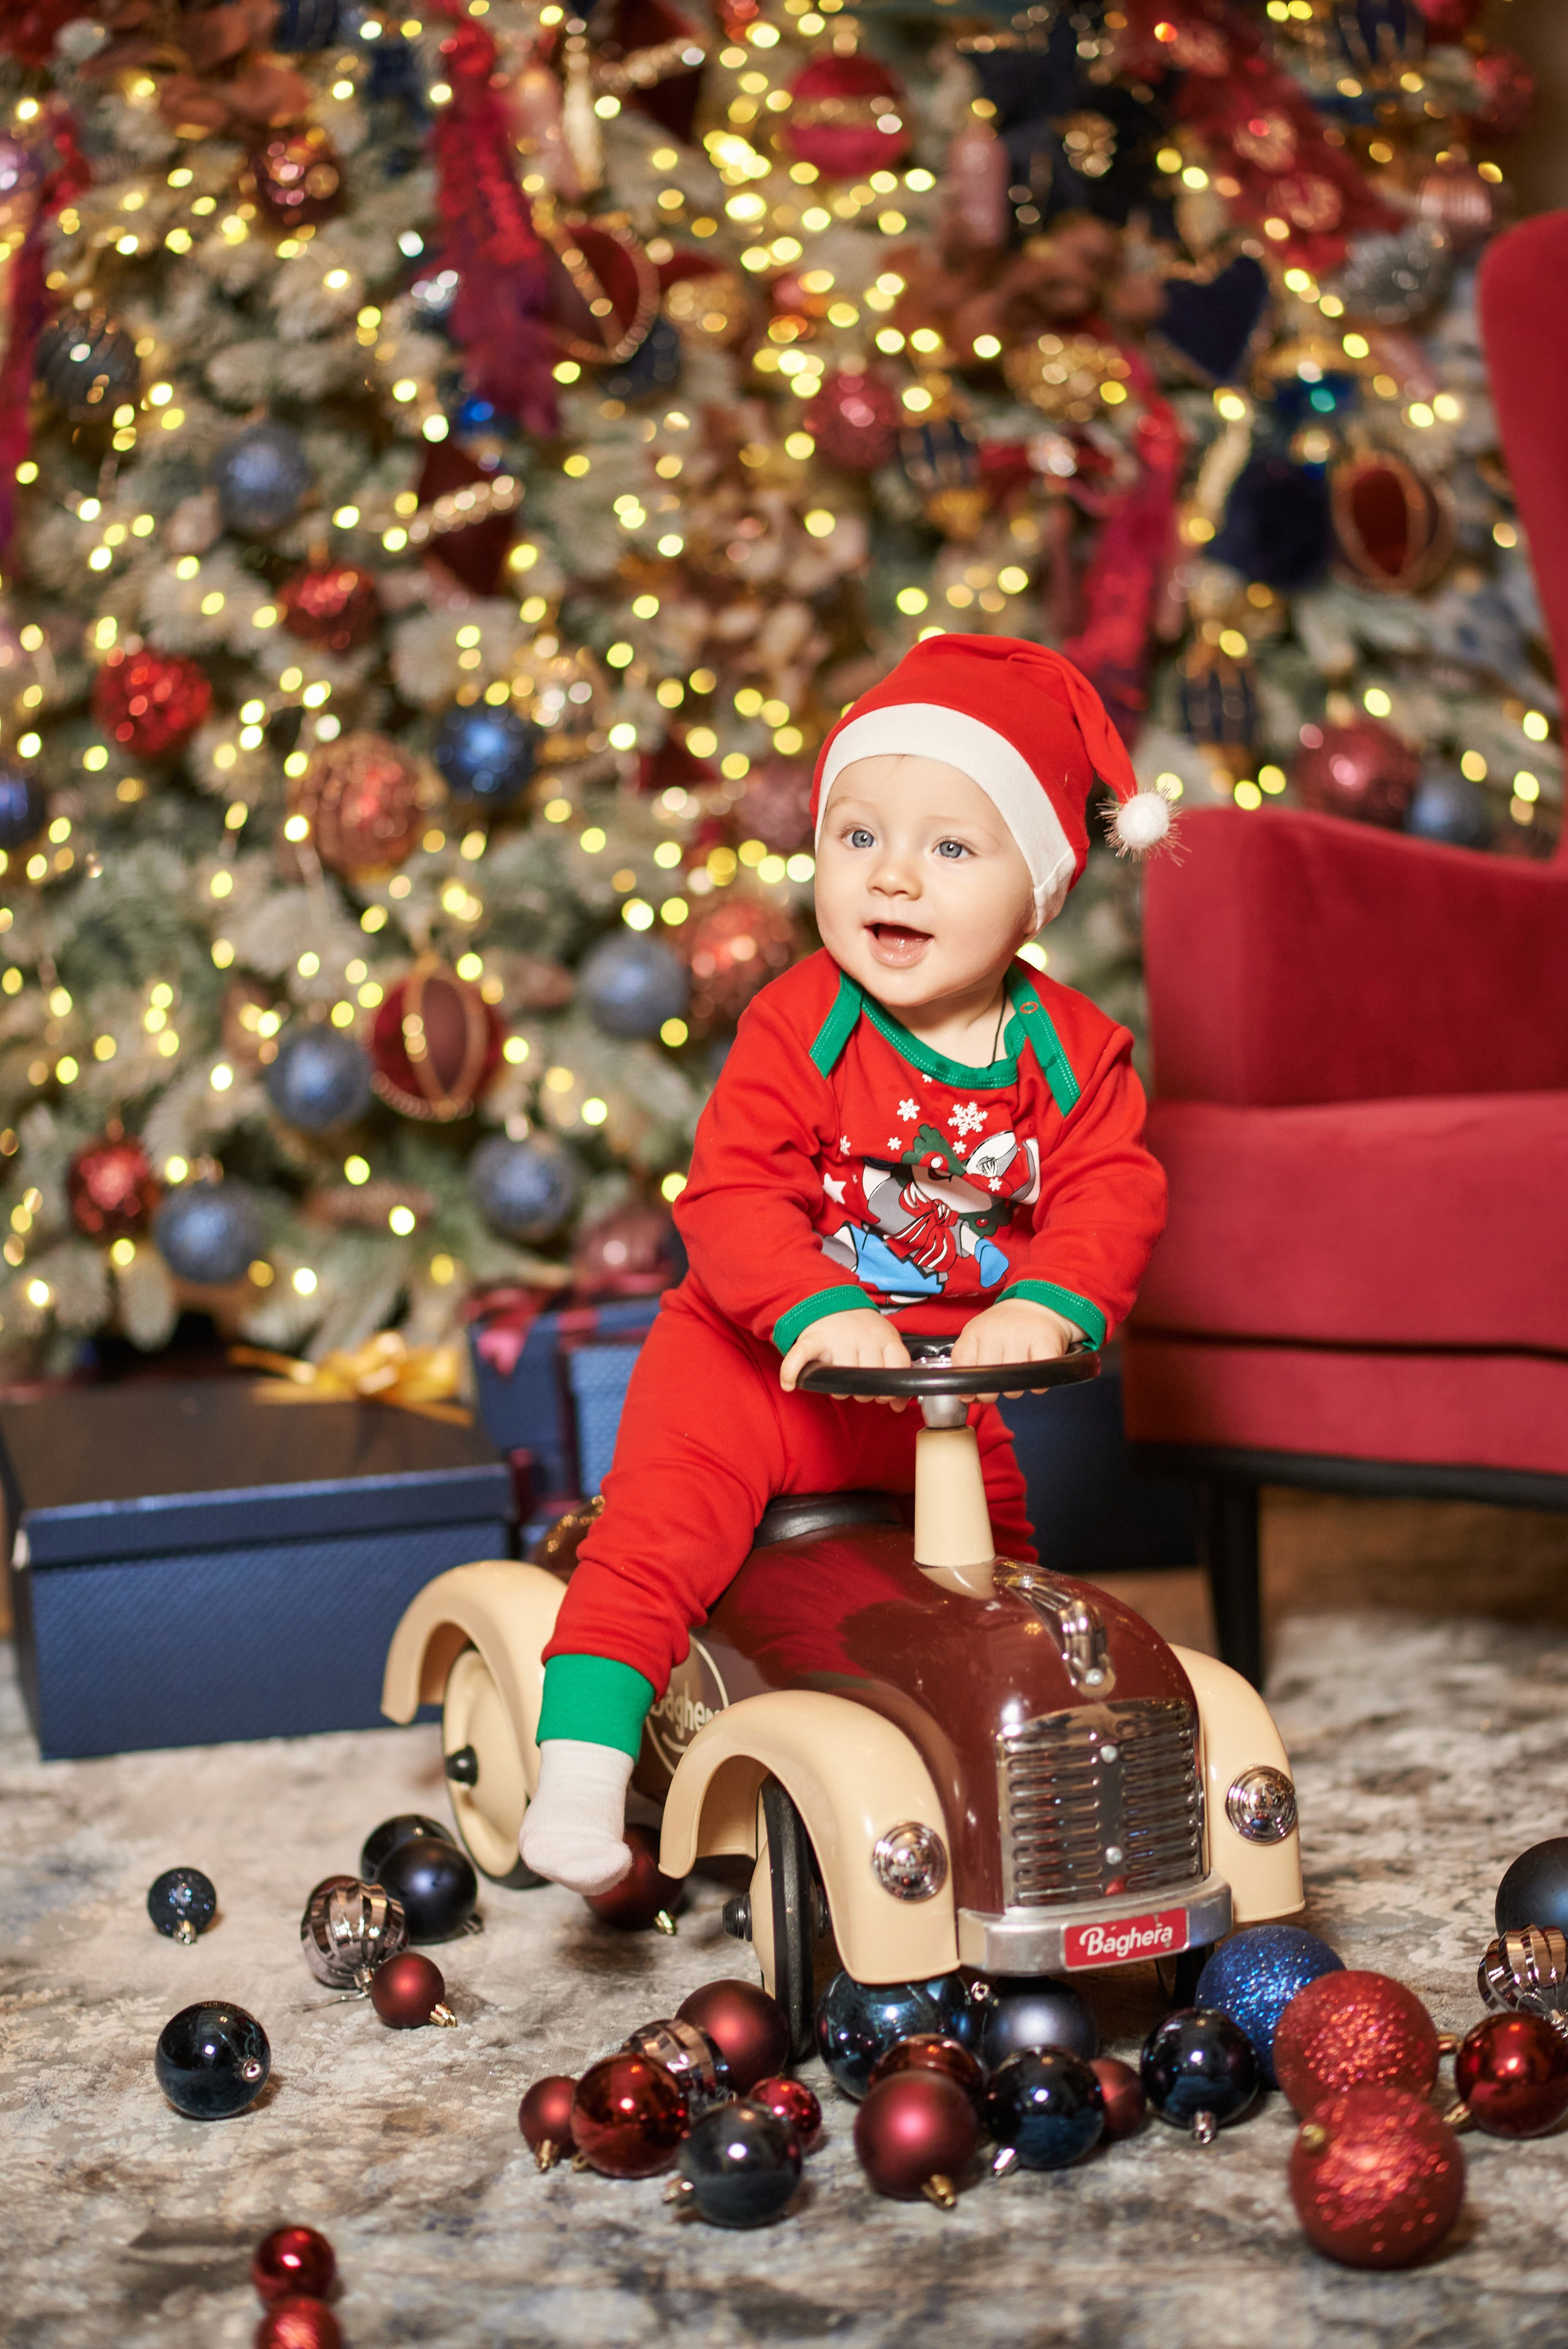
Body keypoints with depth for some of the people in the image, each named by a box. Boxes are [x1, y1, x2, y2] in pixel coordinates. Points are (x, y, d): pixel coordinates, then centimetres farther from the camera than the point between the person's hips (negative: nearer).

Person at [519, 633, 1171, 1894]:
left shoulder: (1073, 1048, -5)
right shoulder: (800, 1026, -14)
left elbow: (1114, 1194, -13)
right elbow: (732, 1196, -21)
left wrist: (1046, 1308, -33)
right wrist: (815, 1313, -38)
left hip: (969, 1374, 4)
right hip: (773, 1357, -3)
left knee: (1007, 1541, 10)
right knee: (670, 1501, -22)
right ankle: (582, 1759, -20)